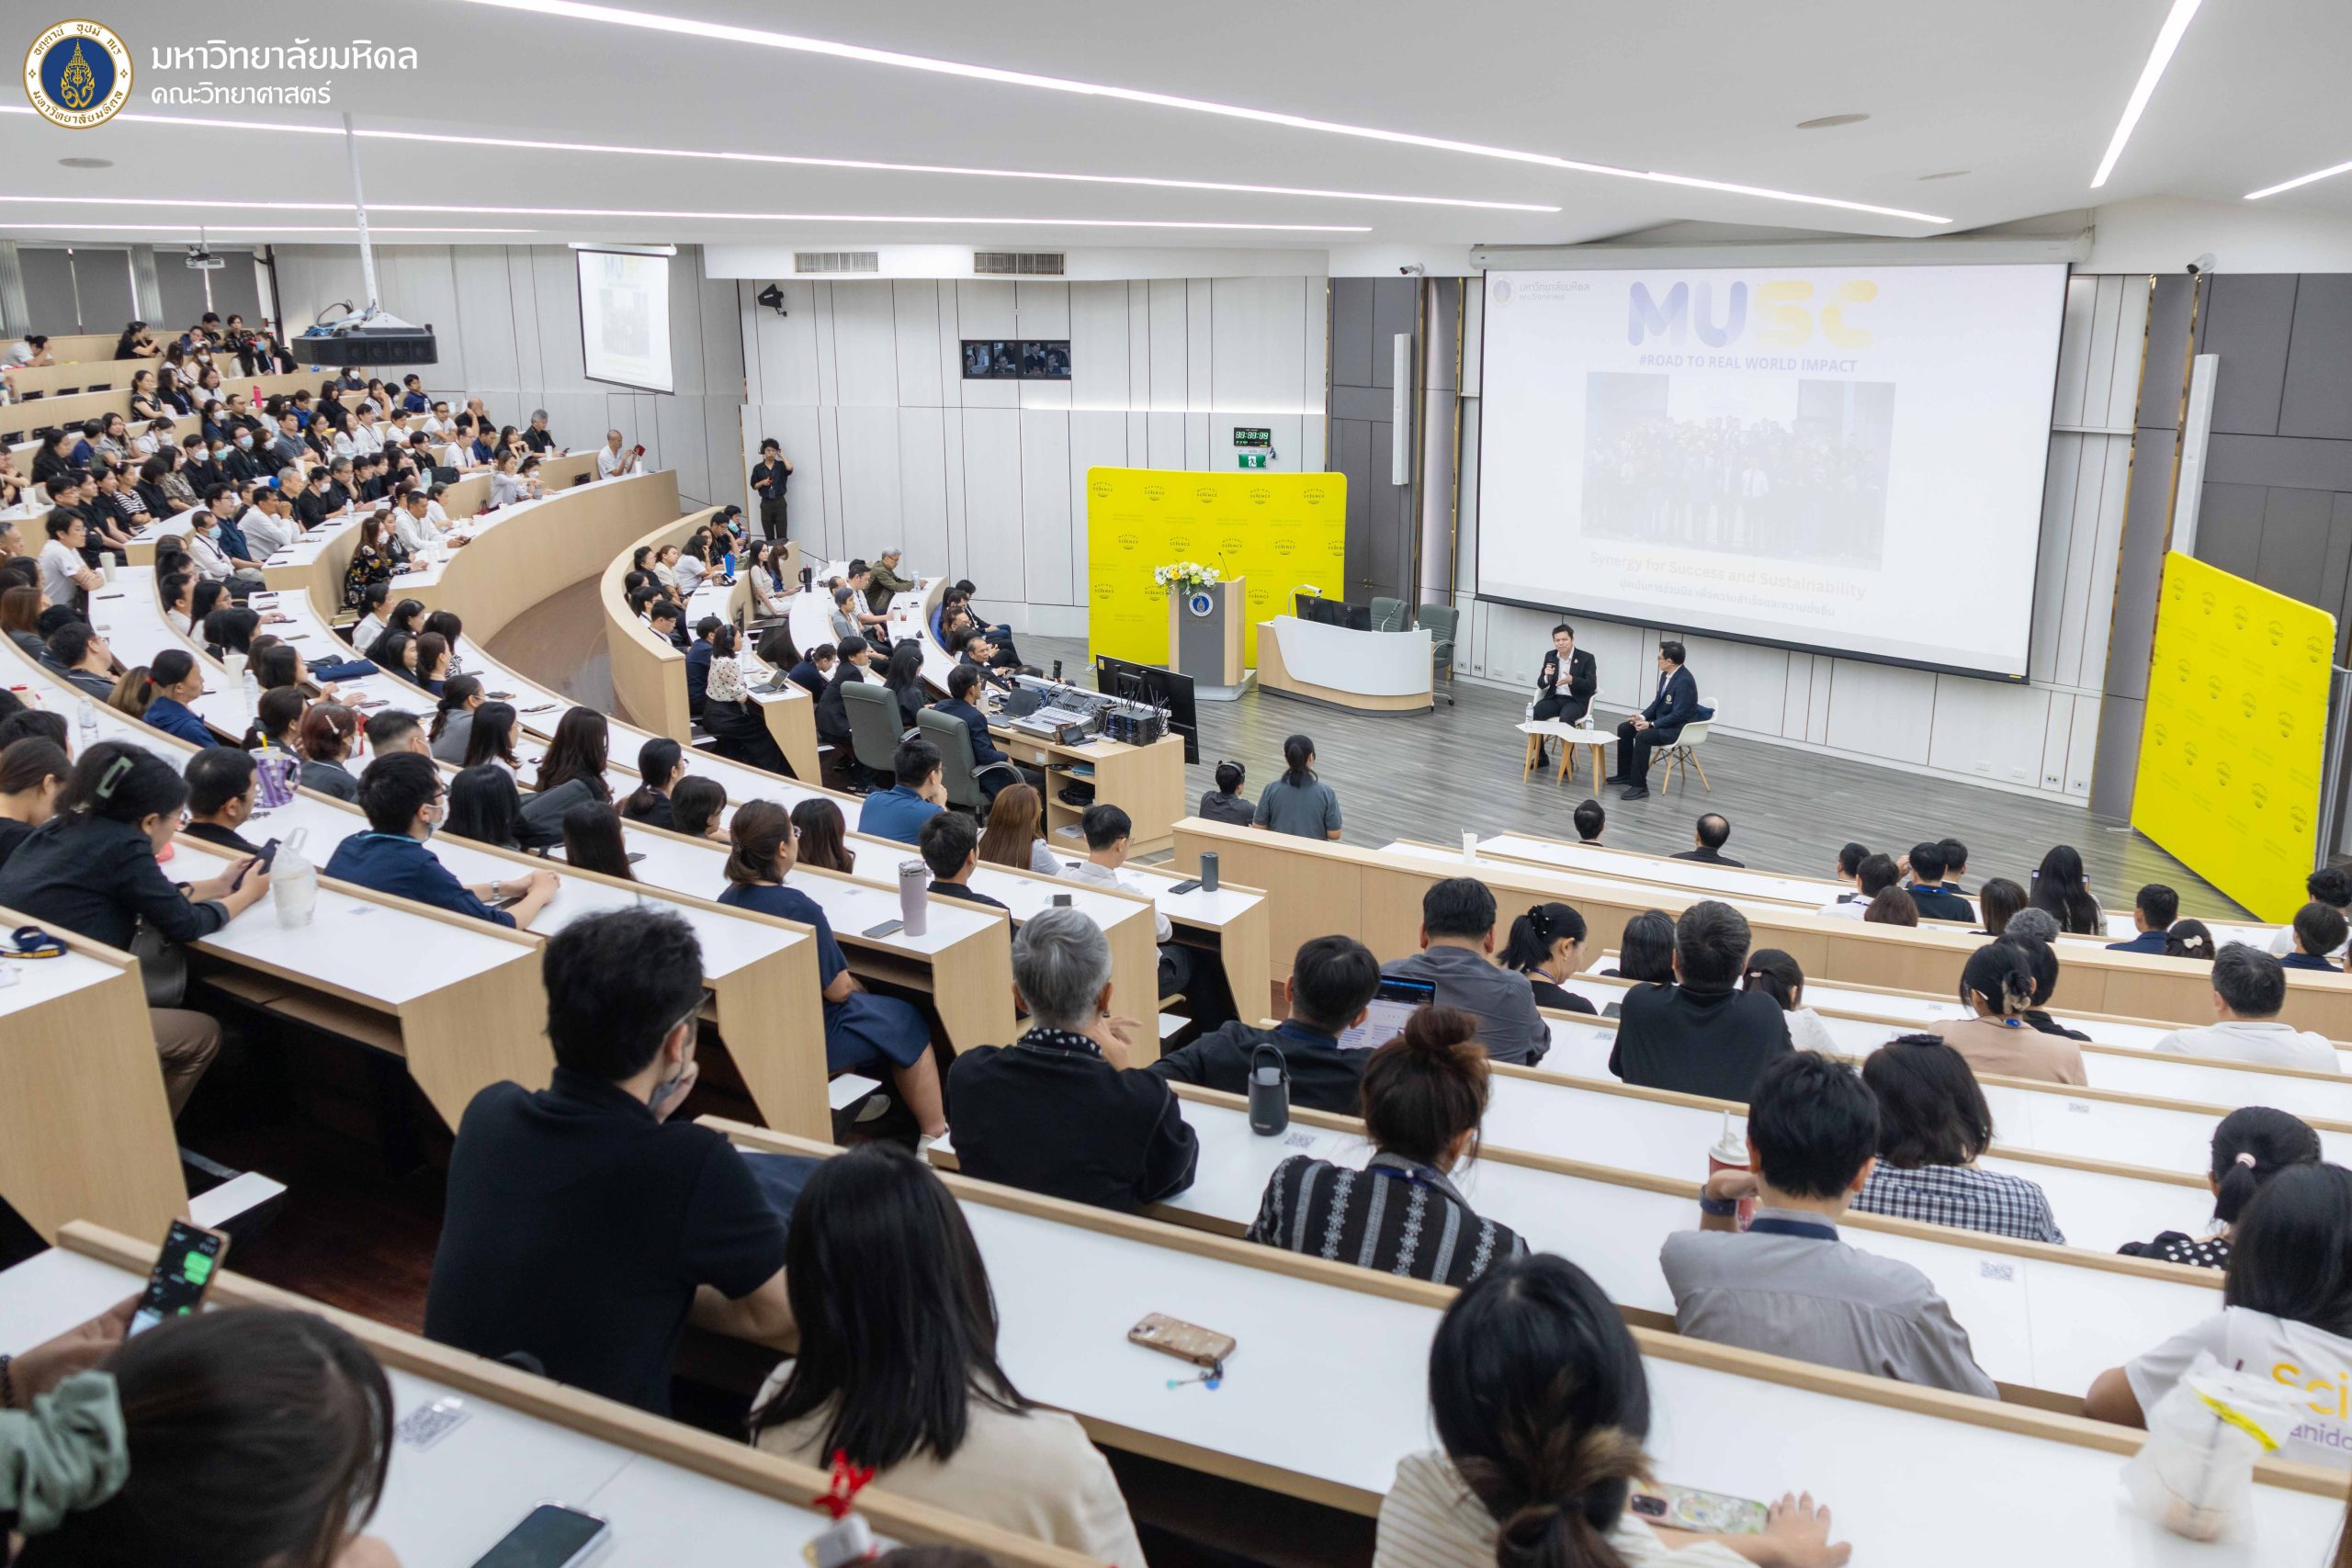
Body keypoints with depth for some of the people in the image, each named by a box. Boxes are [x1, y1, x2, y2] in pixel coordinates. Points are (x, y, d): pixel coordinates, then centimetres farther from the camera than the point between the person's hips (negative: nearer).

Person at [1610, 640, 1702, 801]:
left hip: (1678, 728, -10)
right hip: (1662, 720, 10)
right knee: (1624, 729, 5)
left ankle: (1639, 787, -26)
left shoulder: (1684, 681, -25)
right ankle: (1625, 774, 14)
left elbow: (1678, 715, -26)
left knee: (1642, 737, -31)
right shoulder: (1666, 674, 3)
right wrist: (1643, 716, -1)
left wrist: (1651, 724, -24)